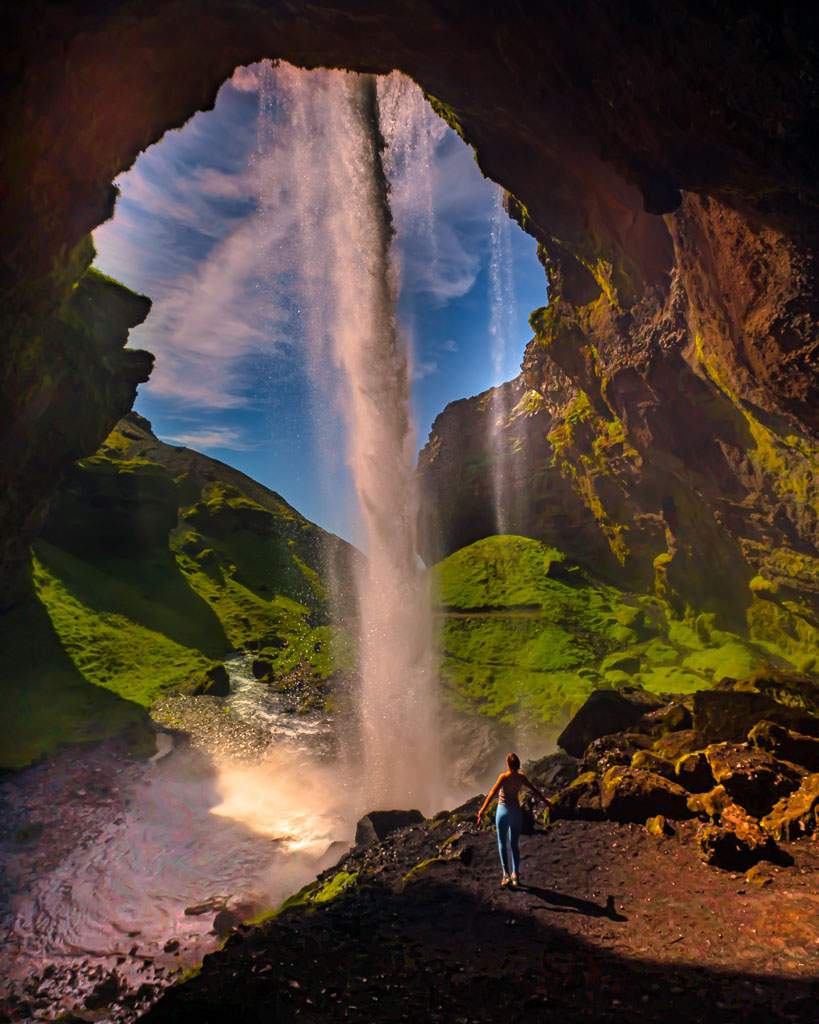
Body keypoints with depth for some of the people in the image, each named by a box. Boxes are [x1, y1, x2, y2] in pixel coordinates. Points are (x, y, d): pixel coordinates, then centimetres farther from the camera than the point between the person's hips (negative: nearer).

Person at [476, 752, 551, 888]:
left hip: (503, 811, -4)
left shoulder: (504, 776, -18)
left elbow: (492, 794, -23)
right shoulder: (521, 777, -4)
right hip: (516, 812, 4)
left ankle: (506, 875, 3)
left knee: (502, 844, 10)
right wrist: (545, 800, 26)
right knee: (514, 845, 15)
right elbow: (534, 789, 9)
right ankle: (516, 875, 15)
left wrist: (482, 810, -25)